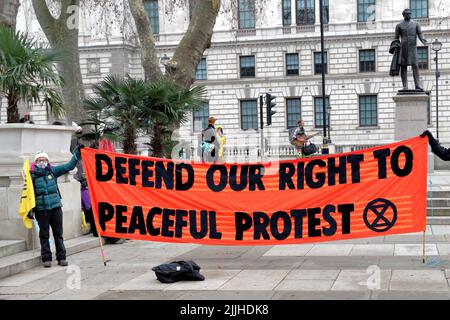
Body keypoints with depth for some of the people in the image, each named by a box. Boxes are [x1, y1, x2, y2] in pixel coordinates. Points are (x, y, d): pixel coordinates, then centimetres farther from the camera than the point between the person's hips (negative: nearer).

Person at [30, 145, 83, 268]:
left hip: (56, 207, 2)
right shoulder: (32, 175, 0)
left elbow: (69, 166, 9)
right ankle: (46, 258, 12)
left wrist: (76, 154, 4)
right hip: (41, 209, -2)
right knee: (44, 235, 4)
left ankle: (61, 257, 13)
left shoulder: (53, 171, 6)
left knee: (58, 233, 6)